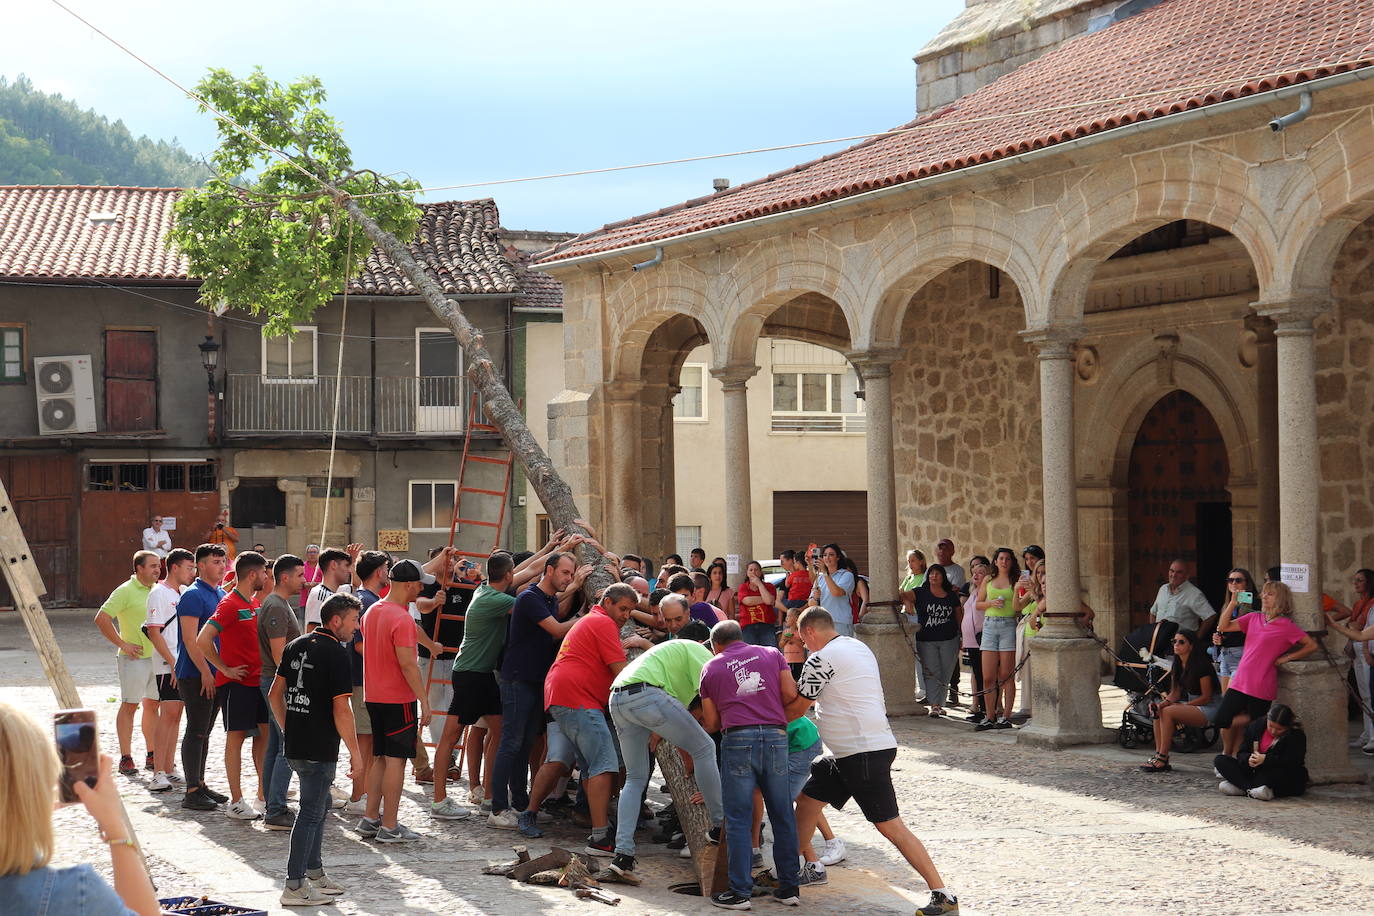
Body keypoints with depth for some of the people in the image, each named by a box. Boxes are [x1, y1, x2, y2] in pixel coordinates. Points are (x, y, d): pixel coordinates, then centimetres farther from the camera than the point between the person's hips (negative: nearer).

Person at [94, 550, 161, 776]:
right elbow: (102, 619, -15)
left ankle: (153, 755, 18)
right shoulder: (126, 591, -10)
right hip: (134, 657, -7)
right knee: (129, 705, -2)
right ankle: (126, 758, 3)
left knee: (153, 705, 11)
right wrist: (122, 644, -14)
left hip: (156, 656, 7)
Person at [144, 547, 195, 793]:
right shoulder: (159, 593, -9)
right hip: (167, 665, -8)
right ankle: (158, 774, -9)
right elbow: (154, 632, -14)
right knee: (168, 715, -10)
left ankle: (169, 770, 14)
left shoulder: (186, 592, 14)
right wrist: (173, 663, -17)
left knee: (175, 716, 9)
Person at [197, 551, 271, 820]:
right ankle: (236, 802, 2)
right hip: (235, 683, -8)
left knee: (265, 734, 10)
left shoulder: (255, 604, 12)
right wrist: (225, 669, -17)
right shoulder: (230, 604, -15)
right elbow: (202, 640, -24)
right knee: (236, 737, -2)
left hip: (257, 679, 8)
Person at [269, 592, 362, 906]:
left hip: (294, 746, 8)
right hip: (320, 748, -8)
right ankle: (294, 887, -1)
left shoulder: (294, 647, 10)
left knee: (319, 805, 21)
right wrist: (355, 752, -12)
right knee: (310, 813, -3)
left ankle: (315, 873, 28)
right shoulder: (337, 655, -15)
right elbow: (341, 710, -19)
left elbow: (275, 694, 15)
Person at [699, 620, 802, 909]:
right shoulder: (771, 654, 17)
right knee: (782, 815, 9)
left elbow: (711, 722, 14)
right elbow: (791, 693, 5)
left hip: (738, 738, -2)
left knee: (738, 819, 1)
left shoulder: (711, 668, 15)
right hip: (776, 736, 2)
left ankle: (740, 891, -1)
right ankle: (789, 887, 12)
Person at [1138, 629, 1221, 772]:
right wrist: (1165, 702, -12)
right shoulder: (1178, 666, 8)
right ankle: (1158, 754, -15)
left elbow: (1206, 697, -16)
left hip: (1210, 708, -8)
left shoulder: (1201, 665, -17)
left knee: (1168, 712, -26)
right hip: (1191, 705, 8)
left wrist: (1183, 706, -18)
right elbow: (1175, 692, 10)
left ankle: (1162, 759, -24)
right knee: (1158, 711, -11)